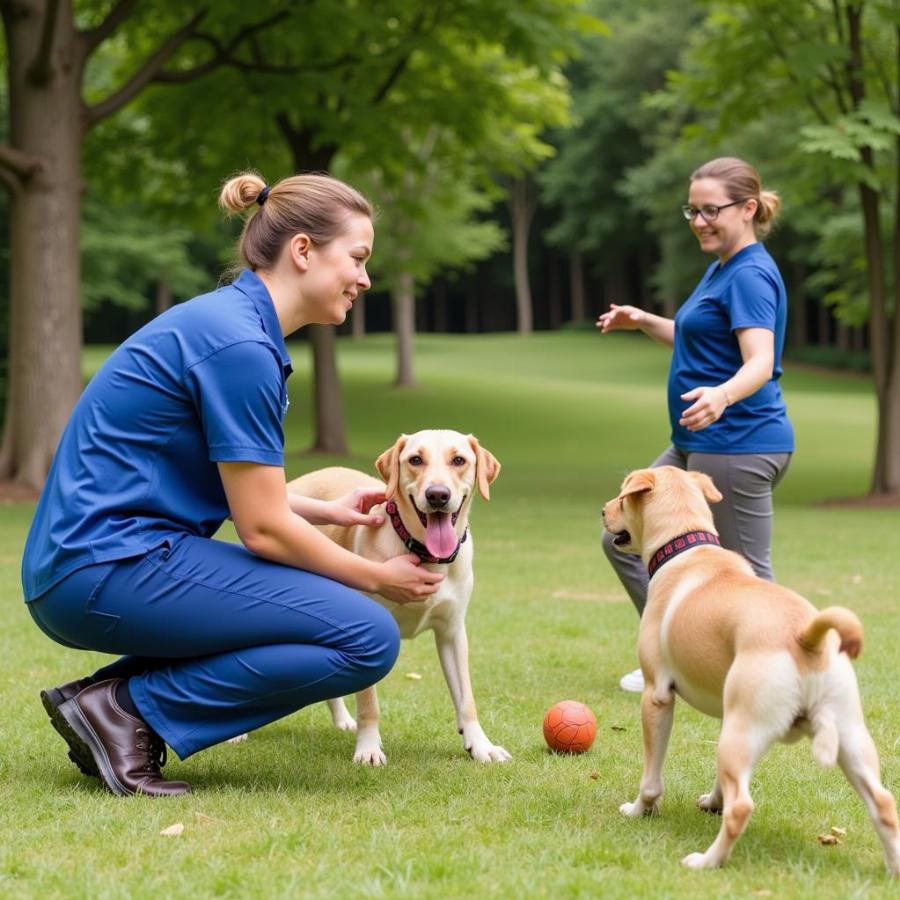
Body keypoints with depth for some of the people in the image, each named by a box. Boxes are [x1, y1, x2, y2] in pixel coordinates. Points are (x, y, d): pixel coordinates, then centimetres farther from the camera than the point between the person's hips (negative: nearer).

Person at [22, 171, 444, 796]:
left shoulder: (229, 321, 15)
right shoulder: (239, 345, -16)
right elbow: (263, 528, -13)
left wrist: (326, 510, 21)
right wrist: (379, 578, 0)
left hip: (82, 567, 10)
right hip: (109, 568, -10)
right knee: (368, 638, -13)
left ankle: (109, 702, 9)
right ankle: (126, 708, -10)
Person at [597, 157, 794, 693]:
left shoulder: (750, 276, -16)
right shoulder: (720, 269, 15)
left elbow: (760, 363, -30)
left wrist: (722, 395, -49)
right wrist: (644, 322, 18)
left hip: (738, 447, -11)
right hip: (696, 448, 11)